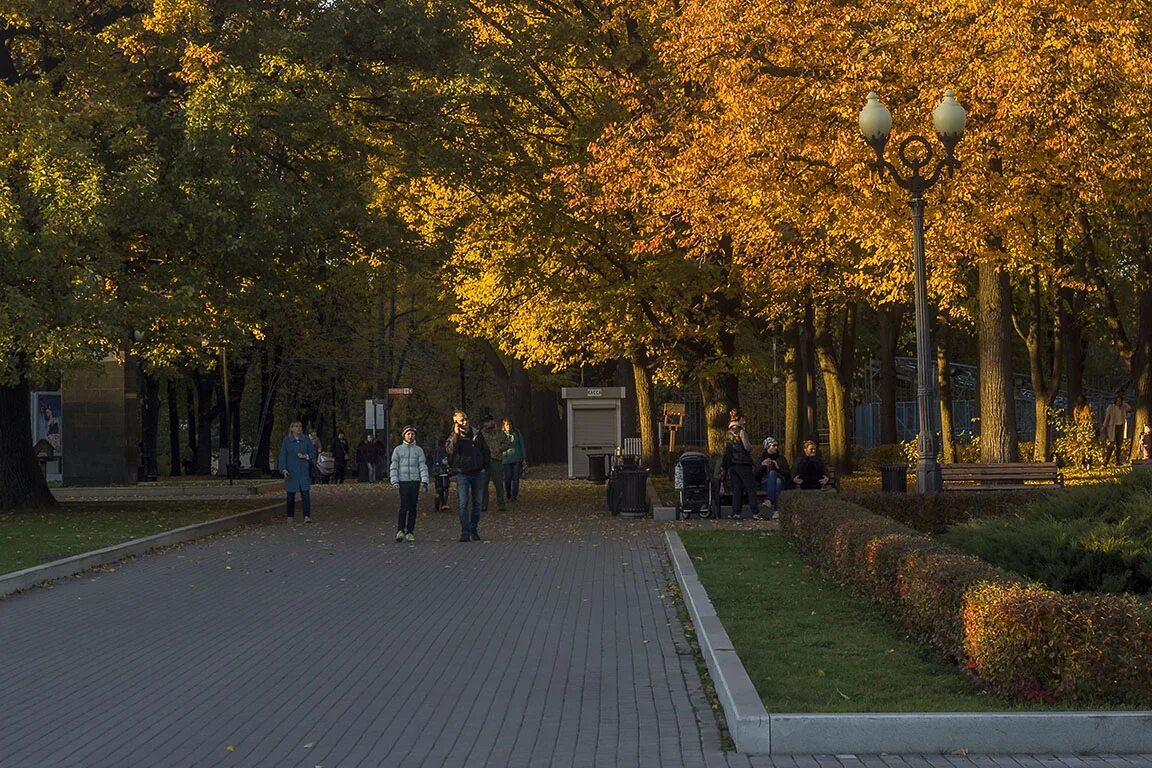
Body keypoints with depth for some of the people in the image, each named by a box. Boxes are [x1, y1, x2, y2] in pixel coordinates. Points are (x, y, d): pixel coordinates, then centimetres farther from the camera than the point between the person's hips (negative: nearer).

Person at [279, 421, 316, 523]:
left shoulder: (306, 440, 5)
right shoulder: (287, 441, 2)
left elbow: (313, 454, 9)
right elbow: (283, 456, 0)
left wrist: (305, 456, -11)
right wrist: (284, 469, -11)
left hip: (304, 472, 0)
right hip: (291, 472, 0)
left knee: (305, 493, -10)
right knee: (290, 495, 6)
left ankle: (307, 516, -14)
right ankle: (290, 516, 19)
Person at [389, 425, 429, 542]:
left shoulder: (419, 450, 11)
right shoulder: (398, 450, 9)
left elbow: (423, 466, 6)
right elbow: (393, 467, 6)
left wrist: (424, 482, -5)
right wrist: (394, 481, -7)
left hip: (415, 481, 2)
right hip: (403, 481, -1)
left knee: (413, 507, 1)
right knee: (404, 506, -14)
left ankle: (410, 532, 5)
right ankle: (400, 530, -9)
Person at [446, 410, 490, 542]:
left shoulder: (477, 434, 7)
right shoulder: (454, 438, 0)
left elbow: (486, 452, 14)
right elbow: (450, 450, -20)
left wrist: (485, 468, 5)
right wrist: (456, 435, -21)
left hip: (478, 473, 2)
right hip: (462, 474, -2)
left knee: (477, 503, 6)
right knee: (463, 504, -10)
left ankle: (474, 531, 15)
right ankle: (465, 532, -11)